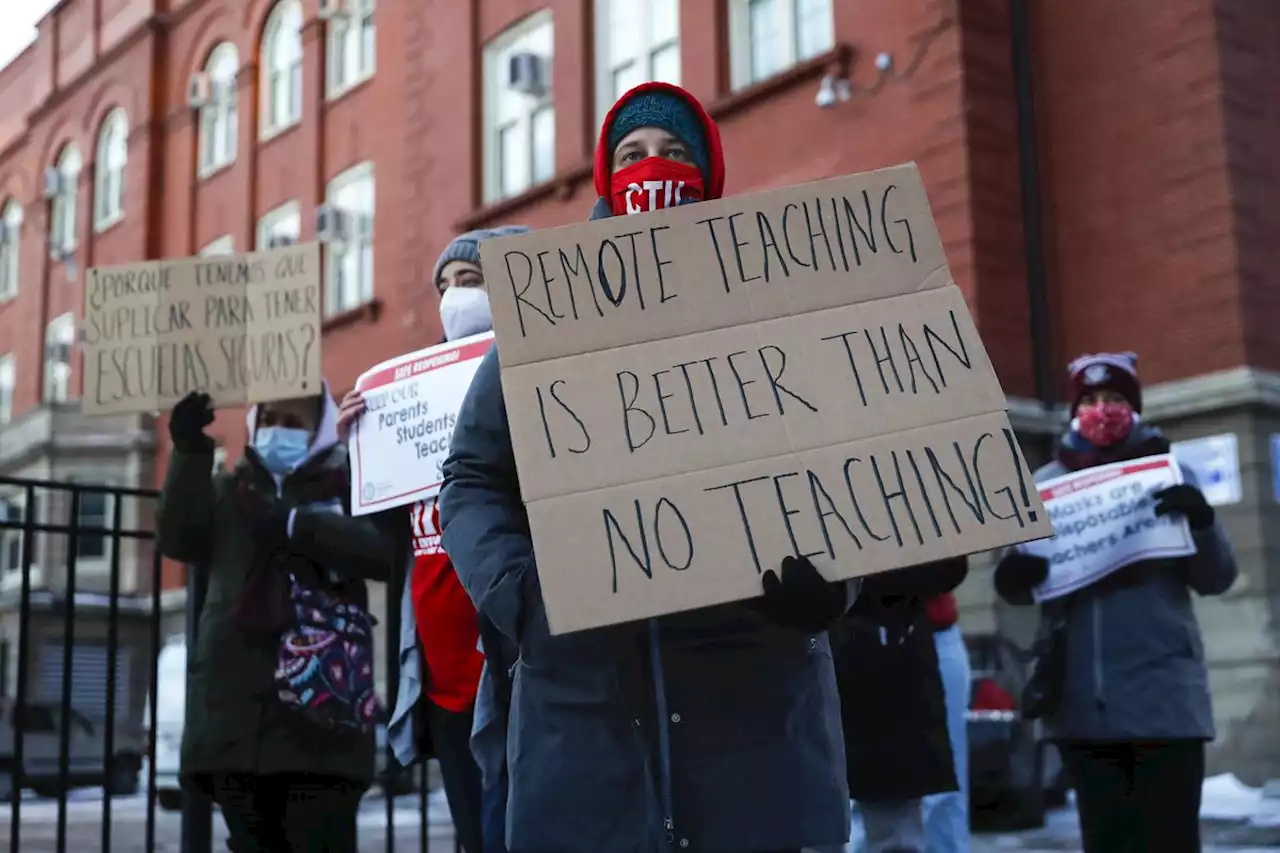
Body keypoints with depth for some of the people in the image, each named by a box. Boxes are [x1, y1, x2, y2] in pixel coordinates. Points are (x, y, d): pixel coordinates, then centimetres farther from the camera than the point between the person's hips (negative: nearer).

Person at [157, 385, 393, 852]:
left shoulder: (347, 483, 10)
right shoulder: (230, 488, 20)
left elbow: (387, 549, -8)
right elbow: (179, 541, 2)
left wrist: (295, 522, -15)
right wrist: (189, 452, -10)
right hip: (236, 706, 4)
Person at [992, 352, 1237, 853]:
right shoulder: (1045, 483, 9)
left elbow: (1216, 579, 1)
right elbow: (1018, 585, 10)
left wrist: (1201, 522, -19)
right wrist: (1011, 577, -14)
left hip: (1162, 694, -2)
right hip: (1080, 699, 2)